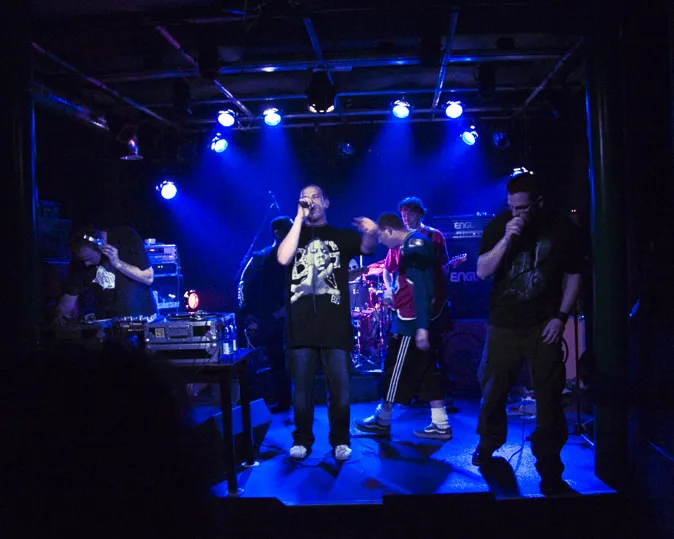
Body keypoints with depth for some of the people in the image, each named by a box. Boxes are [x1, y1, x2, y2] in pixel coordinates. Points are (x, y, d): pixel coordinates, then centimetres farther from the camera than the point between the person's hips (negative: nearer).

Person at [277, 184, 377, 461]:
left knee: (339, 388, 1)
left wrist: (371, 233, -34)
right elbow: (283, 258, -8)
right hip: (301, 325, 1)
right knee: (301, 388, 6)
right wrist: (300, 218, -6)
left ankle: (340, 441, 14)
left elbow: (367, 248, -9)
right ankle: (302, 440, 18)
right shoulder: (294, 235, 14)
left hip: (335, 325, -1)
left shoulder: (341, 236, 11)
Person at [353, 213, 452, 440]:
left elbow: (421, 288, -22)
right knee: (427, 371, 10)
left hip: (413, 323, -10)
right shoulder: (416, 242, 14)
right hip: (417, 322, 10)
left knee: (396, 372, 2)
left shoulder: (413, 246, -16)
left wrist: (421, 327, -25)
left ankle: (382, 421, 15)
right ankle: (440, 425, 13)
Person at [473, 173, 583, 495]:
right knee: (492, 388, 9)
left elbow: (573, 276, 4)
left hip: (543, 327, -1)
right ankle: (488, 444, 34)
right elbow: (482, 271, -8)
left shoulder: (563, 229, -2)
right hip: (503, 324, 1)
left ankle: (550, 469, 10)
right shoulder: (498, 226, -2)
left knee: (549, 398, -2)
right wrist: (506, 239, -21)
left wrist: (560, 316, -4)